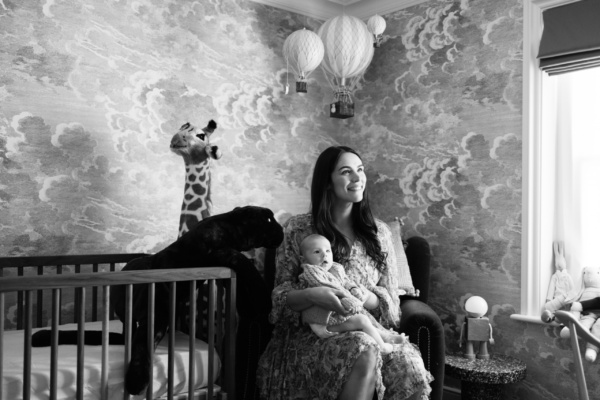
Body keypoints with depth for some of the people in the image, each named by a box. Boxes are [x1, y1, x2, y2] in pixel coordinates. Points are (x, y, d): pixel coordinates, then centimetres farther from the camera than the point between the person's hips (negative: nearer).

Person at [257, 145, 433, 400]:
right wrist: (311, 295, -24)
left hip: (366, 330, 3)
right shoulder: (297, 229, -1)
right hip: (309, 335, -2)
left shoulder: (379, 232, 8)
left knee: (409, 365, -29)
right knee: (365, 352, -34)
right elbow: (281, 297, -2)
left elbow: (390, 300, 4)